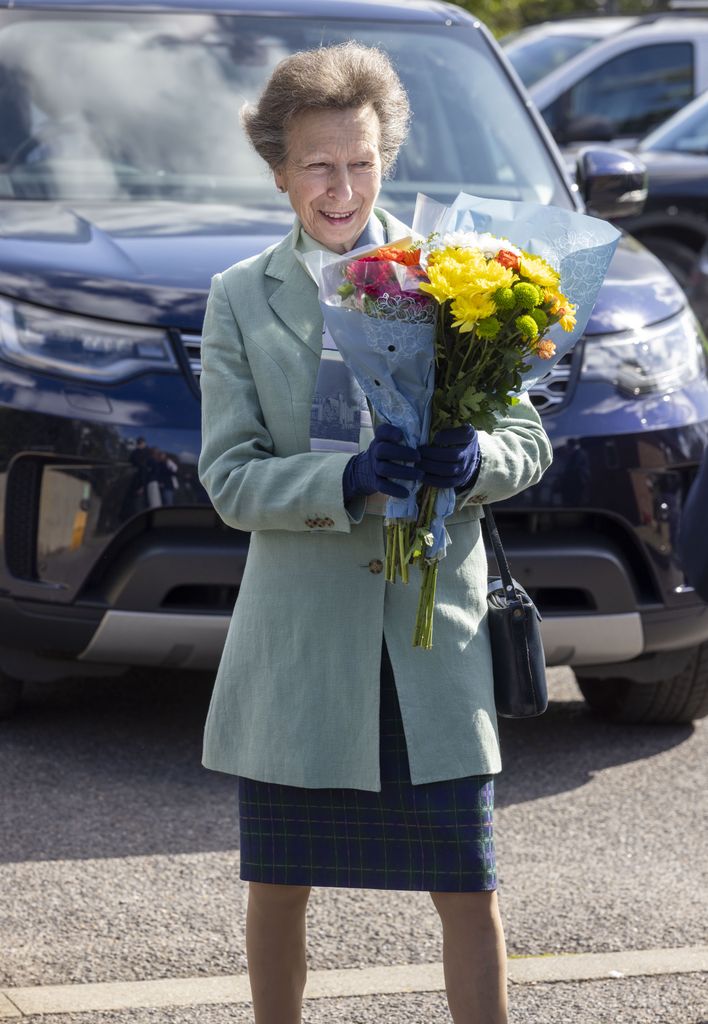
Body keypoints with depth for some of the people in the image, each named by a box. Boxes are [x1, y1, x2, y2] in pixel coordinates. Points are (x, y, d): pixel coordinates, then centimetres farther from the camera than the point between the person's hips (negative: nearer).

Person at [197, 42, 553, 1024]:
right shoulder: (240, 299, 5)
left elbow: (528, 437, 6)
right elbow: (229, 479, -2)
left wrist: (472, 459, -17)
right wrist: (345, 480, -20)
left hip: (436, 640, 0)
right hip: (298, 644, 1)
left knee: (469, 895, -1)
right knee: (278, 889, 9)